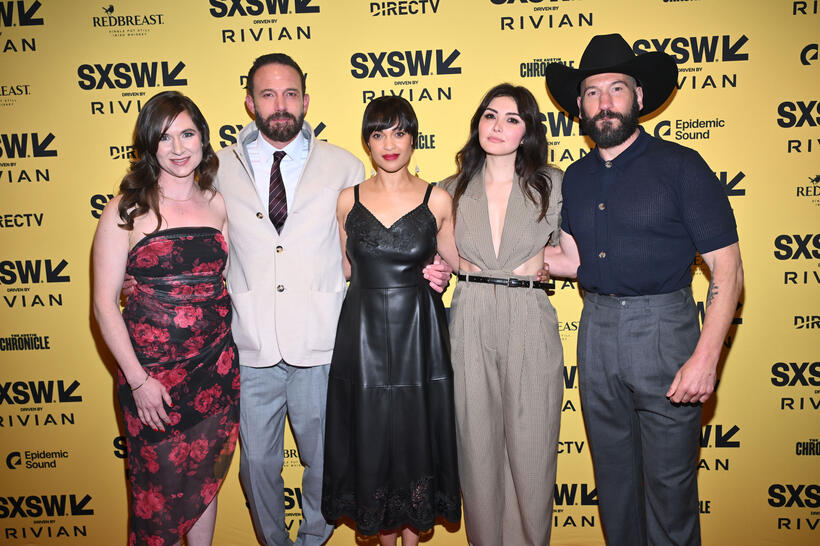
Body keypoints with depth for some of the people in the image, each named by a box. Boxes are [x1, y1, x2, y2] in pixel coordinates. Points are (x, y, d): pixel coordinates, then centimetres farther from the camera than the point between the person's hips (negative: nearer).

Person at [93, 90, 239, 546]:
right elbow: (105, 303, -7)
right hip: (153, 371, -3)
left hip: (217, 366, 3)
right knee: (161, 484, 8)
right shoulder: (127, 212, -6)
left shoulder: (217, 205, 5)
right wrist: (138, 379, -11)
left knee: (207, 476, 16)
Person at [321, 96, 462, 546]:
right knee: (371, 436, 10)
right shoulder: (348, 200, 2)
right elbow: (344, 269, 12)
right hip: (363, 334, 1)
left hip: (418, 334, -1)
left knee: (417, 432, 10)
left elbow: (456, 262, 9)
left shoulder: (437, 200, -1)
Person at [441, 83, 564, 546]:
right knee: (476, 442, 9)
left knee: (530, 446, 4)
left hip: (530, 323, -1)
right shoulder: (454, 189, 10)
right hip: (470, 322, 2)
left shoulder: (552, 183, 4)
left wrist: (541, 262, -1)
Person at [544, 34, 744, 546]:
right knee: (613, 471, 18)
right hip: (596, 331, 5)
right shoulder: (575, 179, 9)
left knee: (669, 479, 5)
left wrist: (705, 358, -18)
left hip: (662, 330, -5)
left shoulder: (680, 166, -7)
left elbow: (728, 268, -9)